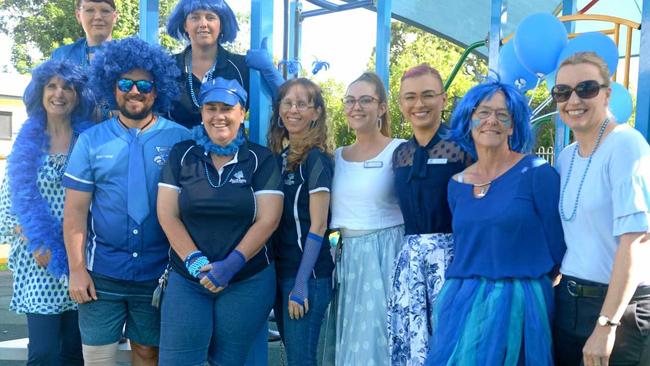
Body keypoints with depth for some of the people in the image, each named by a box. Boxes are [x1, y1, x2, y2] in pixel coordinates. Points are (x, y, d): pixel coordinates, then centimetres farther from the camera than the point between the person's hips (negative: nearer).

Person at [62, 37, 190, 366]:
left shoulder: (179, 139, -2)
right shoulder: (91, 140, 1)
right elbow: (75, 210, 1)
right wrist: (77, 269, -4)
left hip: (158, 273, 0)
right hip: (101, 273, 1)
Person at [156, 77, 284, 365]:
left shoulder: (261, 159, 0)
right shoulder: (181, 155, 4)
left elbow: (268, 219, -7)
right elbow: (167, 214, -1)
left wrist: (231, 265, -16)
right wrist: (196, 262, -12)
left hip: (248, 282, -1)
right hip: (186, 279, 1)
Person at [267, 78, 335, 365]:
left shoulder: (316, 159, -11)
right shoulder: (278, 155, 10)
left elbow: (318, 226, -15)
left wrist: (301, 283, -17)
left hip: (307, 273, -7)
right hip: (279, 269, 7)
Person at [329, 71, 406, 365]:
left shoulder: (400, 151, -6)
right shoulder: (336, 156, 11)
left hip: (386, 254, -5)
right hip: (347, 257, 5)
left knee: (380, 339, 2)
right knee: (351, 341, 13)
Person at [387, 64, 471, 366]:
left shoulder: (462, 147, -5)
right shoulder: (400, 154, 12)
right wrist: (412, 245, 11)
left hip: (451, 252, -5)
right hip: (409, 255, 5)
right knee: (406, 341, 7)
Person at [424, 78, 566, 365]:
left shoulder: (536, 173, -8)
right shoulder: (457, 184, 6)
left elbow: (557, 246, -5)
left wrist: (520, 280, 3)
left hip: (517, 301, -4)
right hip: (461, 301, 5)